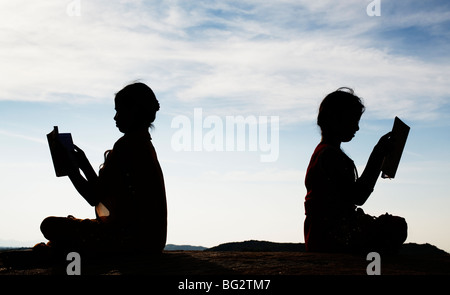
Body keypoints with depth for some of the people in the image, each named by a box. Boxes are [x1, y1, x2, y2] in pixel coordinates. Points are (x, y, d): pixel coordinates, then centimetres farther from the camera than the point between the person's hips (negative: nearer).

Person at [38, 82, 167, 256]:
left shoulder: (126, 145, -14)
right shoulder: (145, 145, 17)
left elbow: (94, 197, -15)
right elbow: (103, 192, 20)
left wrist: (72, 171, 1)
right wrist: (84, 164, 21)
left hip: (132, 238, -11)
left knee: (51, 226, -7)